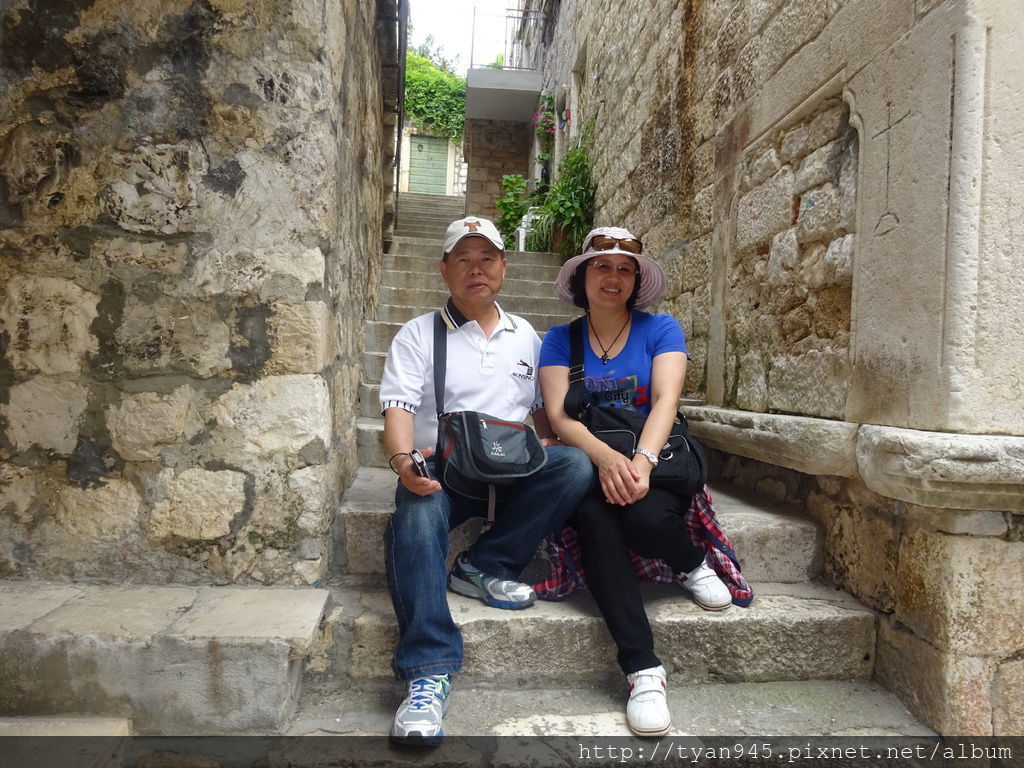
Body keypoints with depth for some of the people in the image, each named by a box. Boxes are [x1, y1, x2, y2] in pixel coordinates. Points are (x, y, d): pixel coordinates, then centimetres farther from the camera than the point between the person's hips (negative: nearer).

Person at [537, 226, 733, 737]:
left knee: (646, 519, -34)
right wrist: (606, 457, -26)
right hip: (589, 465, 1)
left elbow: (665, 399, -10)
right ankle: (643, 670, -28)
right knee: (593, 517, -33)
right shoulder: (560, 339, 7)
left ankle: (693, 565, 3)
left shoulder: (660, 330, 5)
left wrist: (642, 460, -29)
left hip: (658, 461, -1)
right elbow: (559, 414, -6)